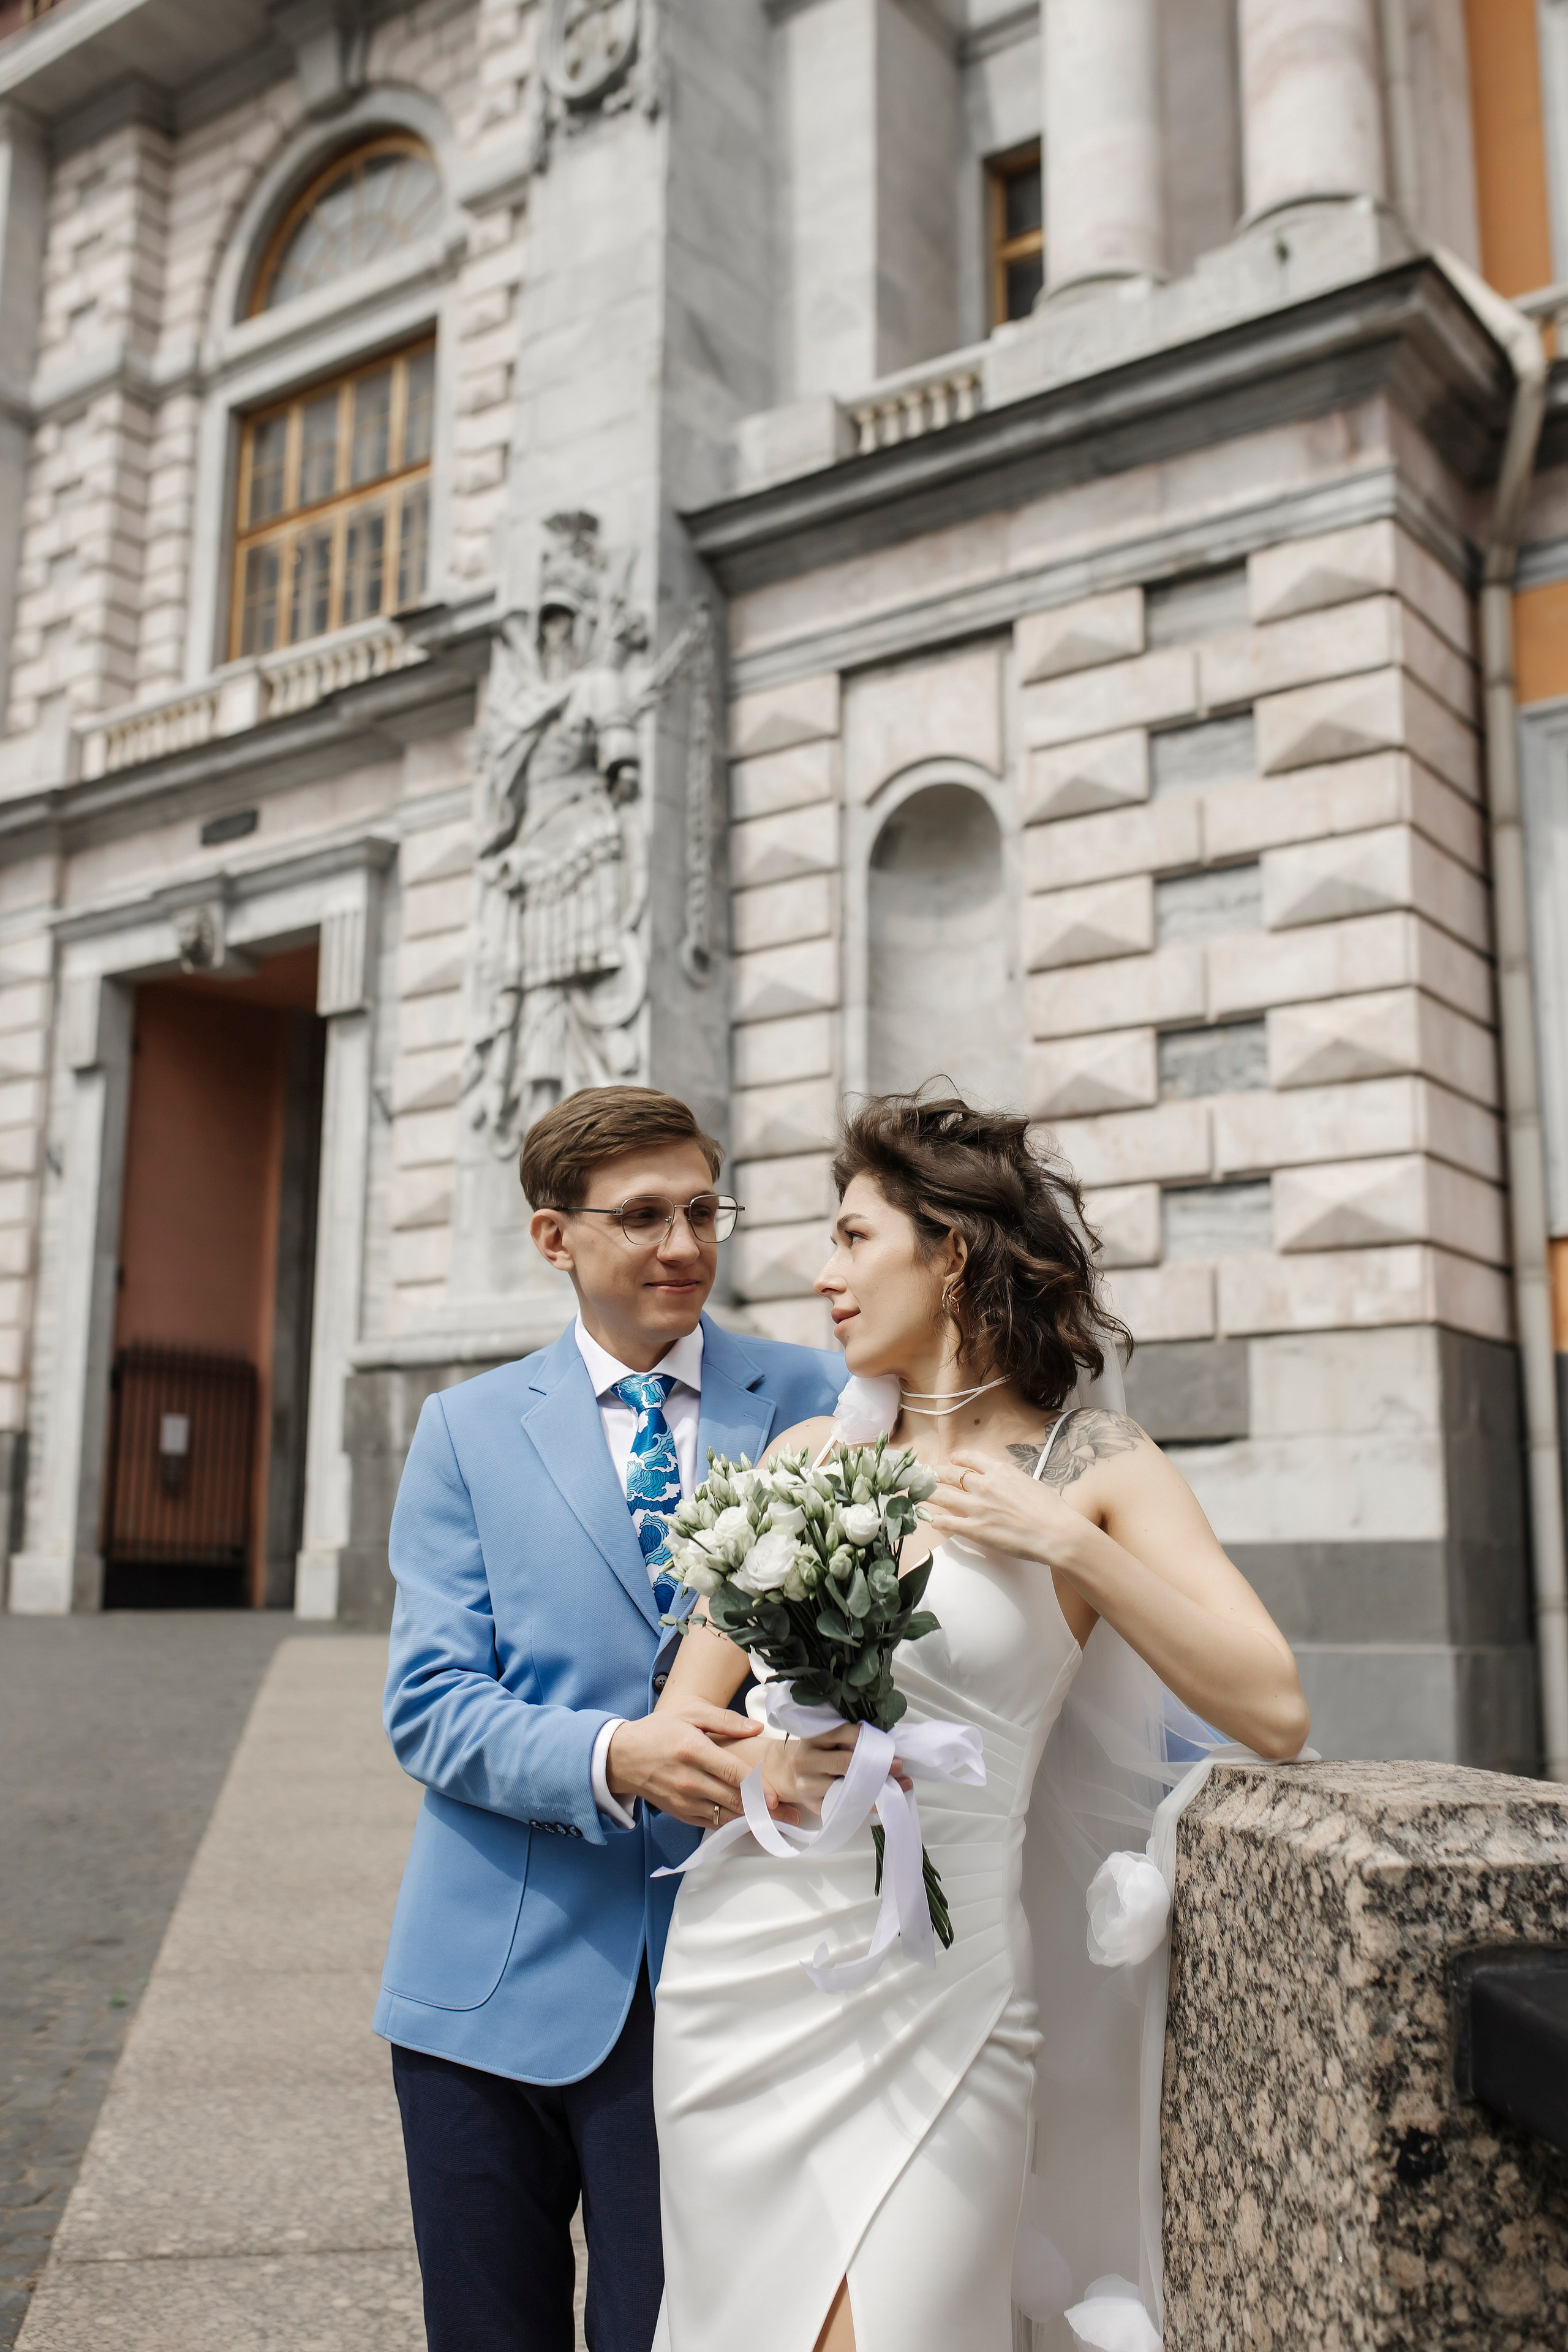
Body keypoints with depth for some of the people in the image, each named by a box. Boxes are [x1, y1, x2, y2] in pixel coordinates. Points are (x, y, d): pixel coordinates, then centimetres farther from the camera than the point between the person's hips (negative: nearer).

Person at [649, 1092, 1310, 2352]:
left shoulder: (1090, 1463, -2)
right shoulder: (810, 1455, 7)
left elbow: (1274, 1712, -12)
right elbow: (678, 1718, 9)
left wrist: (1063, 1540, -16)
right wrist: (764, 1763, -12)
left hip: (935, 1993, -4)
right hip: (736, 1970, 4)